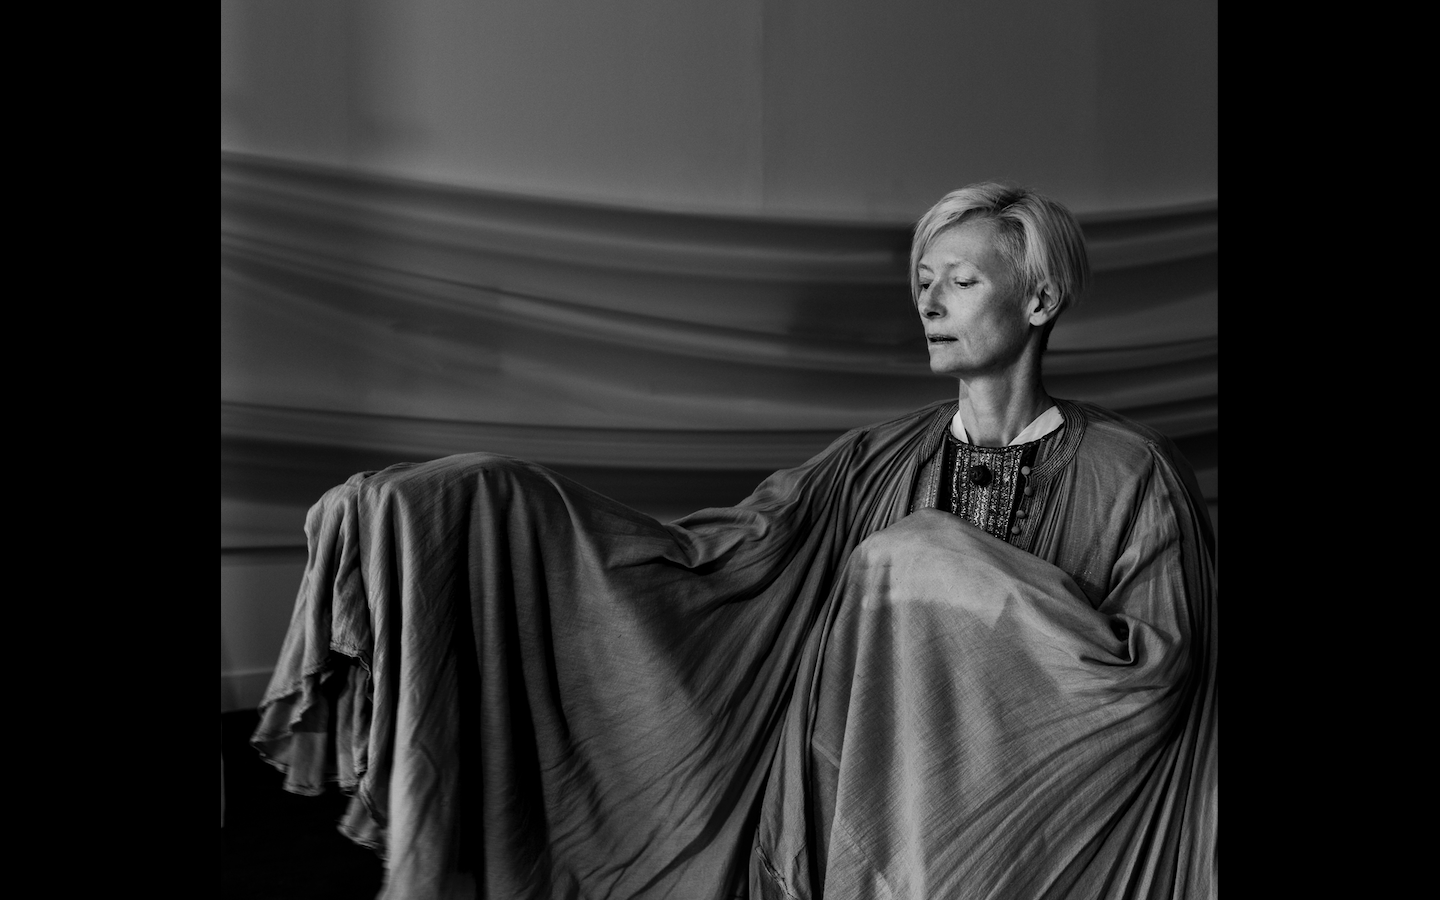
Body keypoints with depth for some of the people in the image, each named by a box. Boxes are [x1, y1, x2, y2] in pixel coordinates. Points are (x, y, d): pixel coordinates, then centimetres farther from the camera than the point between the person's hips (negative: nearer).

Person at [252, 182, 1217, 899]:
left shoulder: (1131, 472, -4)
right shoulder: (880, 460, 4)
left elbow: (1161, 667, -10)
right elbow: (707, 552, -3)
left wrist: (982, 583, -15)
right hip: (855, 800, 3)